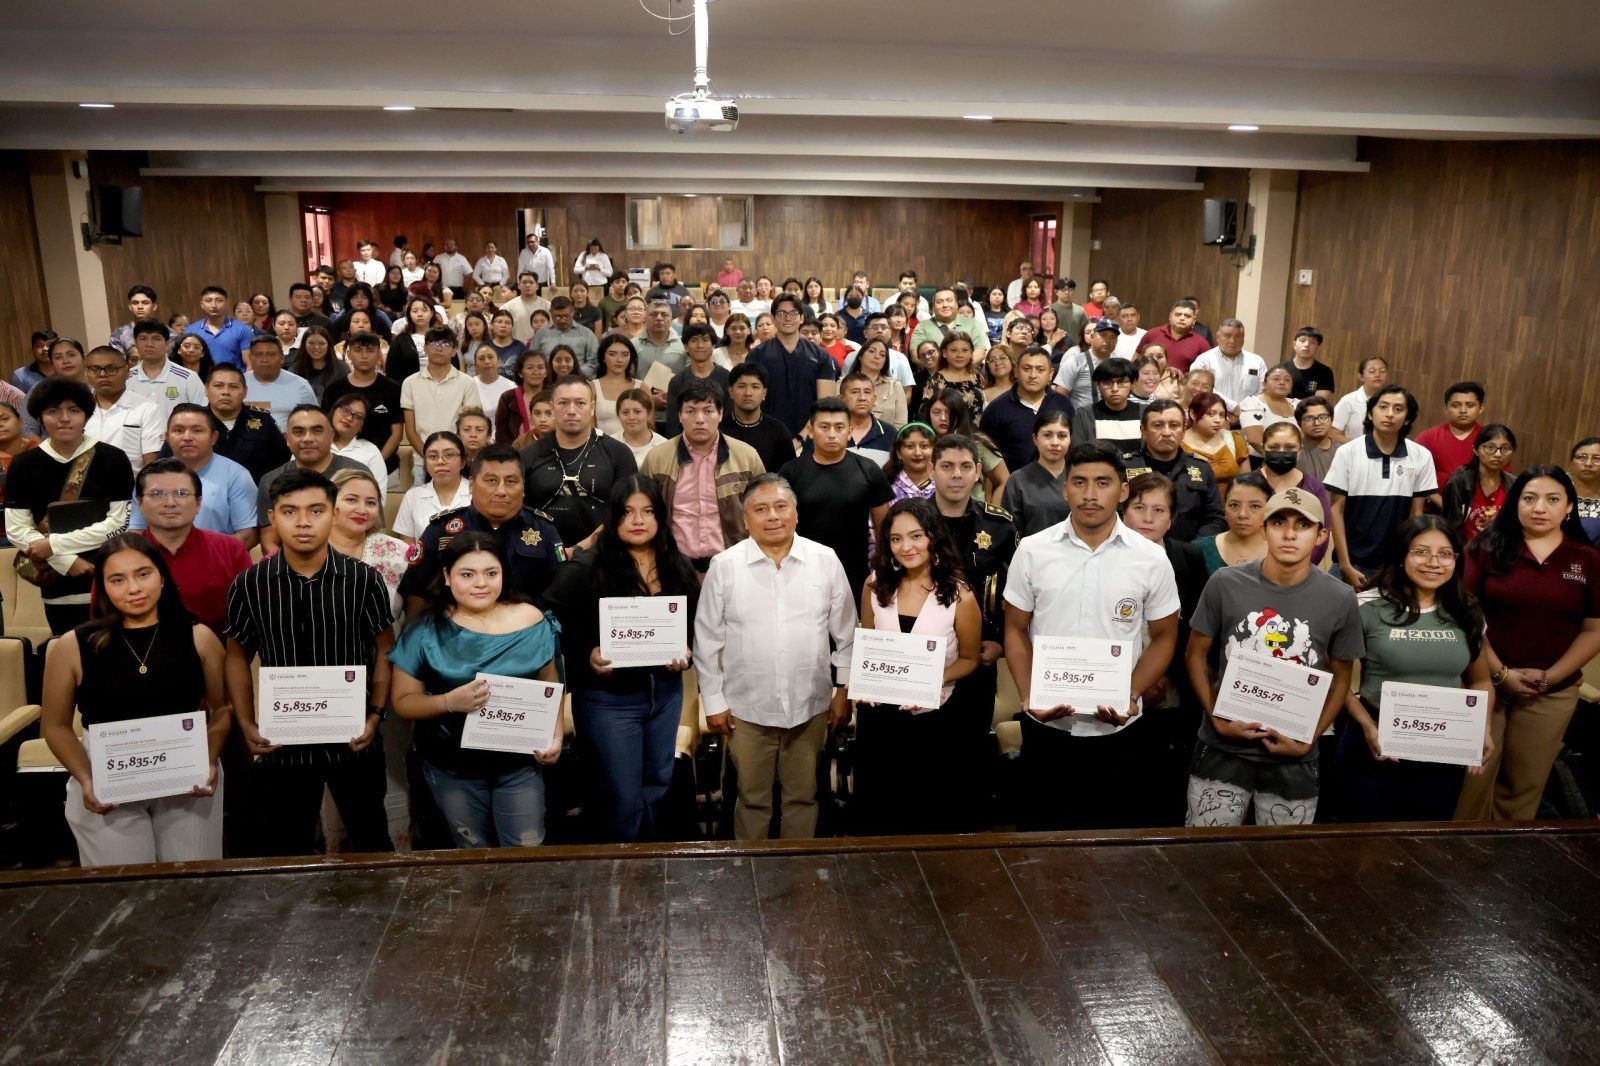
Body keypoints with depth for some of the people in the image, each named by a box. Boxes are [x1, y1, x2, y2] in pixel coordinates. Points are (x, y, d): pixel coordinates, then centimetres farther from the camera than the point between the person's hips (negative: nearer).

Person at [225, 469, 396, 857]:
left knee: (372, 840, 17)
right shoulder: (249, 585, -4)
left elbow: (383, 649, 2)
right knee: (286, 852, 15)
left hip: (352, 739, 0)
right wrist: (247, 725, -2)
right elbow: (238, 656, 6)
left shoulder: (364, 580, -7)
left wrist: (375, 715, -7)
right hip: (281, 742, 1)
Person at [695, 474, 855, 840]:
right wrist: (713, 701, -1)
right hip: (747, 708, -1)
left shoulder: (826, 561, -3)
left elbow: (846, 633, 4)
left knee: (803, 796, 16)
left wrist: (844, 690, 4)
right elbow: (708, 639, -1)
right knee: (752, 798, 14)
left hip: (810, 706, 1)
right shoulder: (724, 566, -6)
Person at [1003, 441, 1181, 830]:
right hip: (1045, 724, 0)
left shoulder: (1151, 559, -3)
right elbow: (1016, 630, 3)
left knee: (1106, 829, 12)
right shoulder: (1032, 550, -2)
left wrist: (1132, 695, -11)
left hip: (1117, 728, 0)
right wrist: (1028, 696, -10)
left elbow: (1163, 637, 4)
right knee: (1039, 828, 12)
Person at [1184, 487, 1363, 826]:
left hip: (1293, 759, 0)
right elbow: (1196, 654, 3)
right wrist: (1217, 718, -9)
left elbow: (1340, 679, 5)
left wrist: (1308, 740, -6)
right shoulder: (1225, 583, -7)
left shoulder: (1340, 599, -5)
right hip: (1223, 749, 0)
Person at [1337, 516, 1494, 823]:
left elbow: (1480, 681, 15)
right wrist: (1366, 725, -17)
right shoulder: (1368, 607, -9)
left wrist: (1484, 730, -1)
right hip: (1375, 749, -3)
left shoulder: (1466, 614, 5)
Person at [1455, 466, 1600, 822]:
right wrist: (1501, 674, -13)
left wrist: (1549, 678, -9)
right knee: (1473, 775, 3)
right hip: (1483, 682, -2)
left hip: (1552, 694, 2)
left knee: (1525, 783, 13)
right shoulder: (1486, 548, -3)